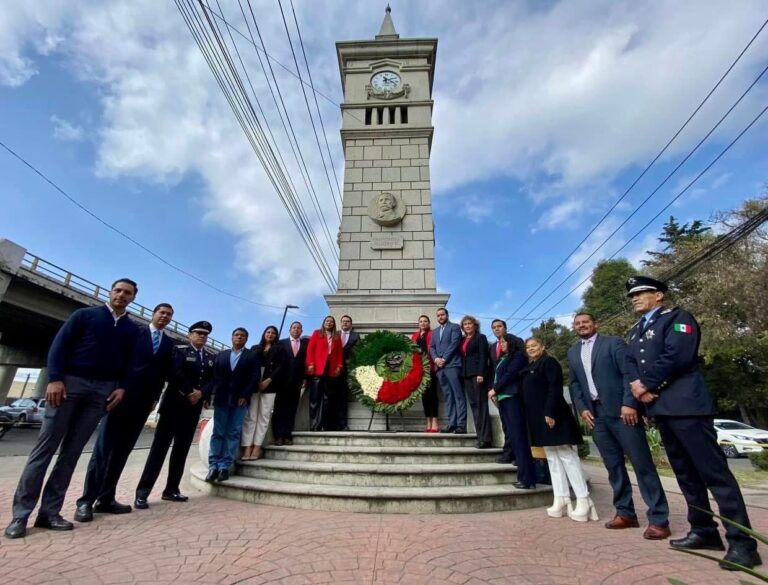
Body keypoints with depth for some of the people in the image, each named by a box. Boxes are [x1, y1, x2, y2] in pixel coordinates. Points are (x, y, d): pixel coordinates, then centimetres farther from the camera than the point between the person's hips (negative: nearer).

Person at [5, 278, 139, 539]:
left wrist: (122, 387, -3)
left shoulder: (132, 329, 13)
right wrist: (54, 378, -12)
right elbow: (59, 345, -1)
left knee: (72, 451, 5)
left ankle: (49, 511, 12)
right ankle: (21, 513, 7)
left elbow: (130, 361, 11)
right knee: (45, 446, -1)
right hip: (70, 382, -2)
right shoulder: (85, 315, 6)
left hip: (103, 390, 2)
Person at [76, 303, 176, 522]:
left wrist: (155, 396, 3)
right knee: (104, 447, -3)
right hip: (122, 393, -3)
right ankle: (86, 500, 4)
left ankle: (106, 498, 14)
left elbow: (166, 372, 11)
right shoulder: (134, 332, 6)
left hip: (144, 400, 4)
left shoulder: (169, 343, 14)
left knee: (122, 450, 7)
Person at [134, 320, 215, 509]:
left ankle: (171, 490, 16)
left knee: (182, 449, 8)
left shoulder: (212, 357, 11)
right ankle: (142, 492, 2)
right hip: (174, 403, -5)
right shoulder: (179, 350, -1)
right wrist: (189, 393, -15)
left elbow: (212, 379, 3)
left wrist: (200, 392, -14)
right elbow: (176, 373, -14)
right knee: (160, 447, -4)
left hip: (194, 406, 5)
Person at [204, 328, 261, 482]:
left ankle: (225, 467, 5)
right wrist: (207, 395, -3)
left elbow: (255, 377, -4)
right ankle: (213, 466, 10)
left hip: (240, 400, -2)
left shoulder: (253, 356, 5)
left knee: (233, 434, 0)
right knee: (217, 433, 4)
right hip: (221, 399, 2)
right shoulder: (221, 355, 14)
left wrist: (245, 395, -13)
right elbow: (213, 376, 7)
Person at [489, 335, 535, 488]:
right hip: (502, 399, 7)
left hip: (512, 398, -7)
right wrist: (492, 391, -2)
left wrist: (494, 389, -8)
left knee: (519, 438, -8)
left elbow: (510, 374, -11)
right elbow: (495, 376, 16)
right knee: (512, 436, 5)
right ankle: (524, 476, 10)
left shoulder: (518, 355, 1)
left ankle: (527, 479, -5)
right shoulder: (501, 359, 23)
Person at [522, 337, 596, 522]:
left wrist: (550, 412, -24)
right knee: (552, 458, 8)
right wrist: (533, 418, 16)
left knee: (567, 455, -5)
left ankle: (584, 501, 1)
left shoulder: (549, 362, -5)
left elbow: (555, 388, -17)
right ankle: (561, 500, 13)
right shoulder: (529, 368, 19)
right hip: (539, 419, 9)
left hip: (551, 416, -9)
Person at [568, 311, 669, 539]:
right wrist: (582, 408, 3)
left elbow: (629, 373, -8)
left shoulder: (613, 342, 1)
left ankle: (658, 519, 8)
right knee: (614, 466, 10)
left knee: (642, 463, -1)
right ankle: (625, 513, 19)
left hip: (621, 410, -5)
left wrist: (629, 404, -18)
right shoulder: (573, 353, 16)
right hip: (595, 414, 5)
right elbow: (575, 384, 15)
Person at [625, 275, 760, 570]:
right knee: (685, 473, 13)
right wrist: (638, 386, -9)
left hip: (685, 405, -7)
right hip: (659, 408, 7)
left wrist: (646, 384, -12)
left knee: (714, 472, -4)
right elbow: (629, 362, 10)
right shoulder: (636, 330, 19)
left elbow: (676, 356, -17)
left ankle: (742, 542, 5)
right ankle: (704, 532, 23)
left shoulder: (677, 317, -3)